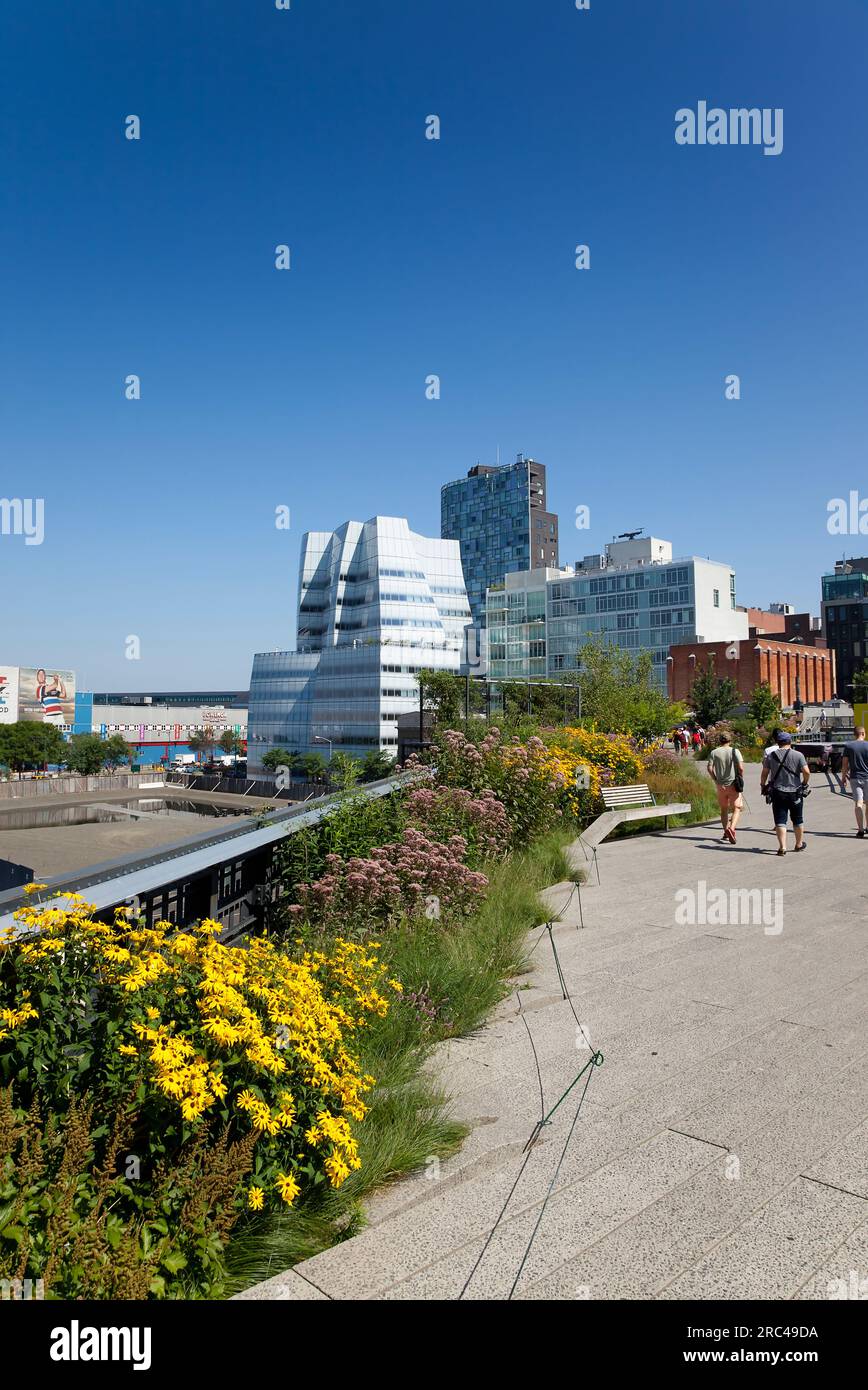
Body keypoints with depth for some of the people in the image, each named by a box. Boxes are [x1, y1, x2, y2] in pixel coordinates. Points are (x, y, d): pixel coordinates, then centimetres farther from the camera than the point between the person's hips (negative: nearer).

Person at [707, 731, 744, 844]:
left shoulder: (714, 752, 1)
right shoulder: (734, 751, -5)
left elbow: (709, 768, -8)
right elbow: (741, 767, -15)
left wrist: (716, 781, -1)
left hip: (721, 785, 3)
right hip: (733, 784, -3)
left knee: (724, 809, 16)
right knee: (737, 808, 0)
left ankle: (726, 832, 20)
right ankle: (731, 828, -22)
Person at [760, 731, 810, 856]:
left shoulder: (770, 756, 0)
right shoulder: (798, 755, -5)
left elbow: (764, 773, 2)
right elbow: (806, 772, -12)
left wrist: (762, 786, 16)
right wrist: (805, 783, 6)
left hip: (777, 793, 0)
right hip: (795, 792, 0)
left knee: (780, 821, 1)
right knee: (798, 820, 16)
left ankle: (782, 847, -8)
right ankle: (799, 844, 29)